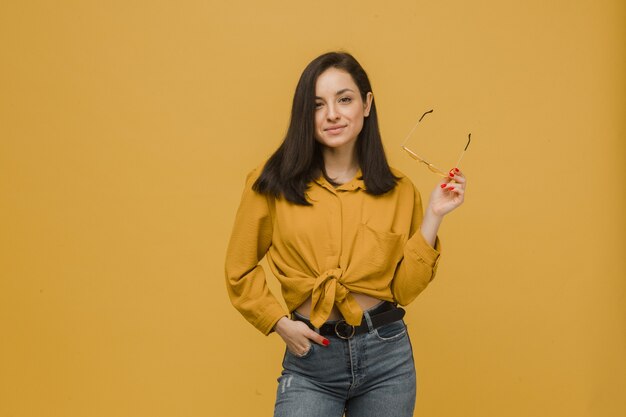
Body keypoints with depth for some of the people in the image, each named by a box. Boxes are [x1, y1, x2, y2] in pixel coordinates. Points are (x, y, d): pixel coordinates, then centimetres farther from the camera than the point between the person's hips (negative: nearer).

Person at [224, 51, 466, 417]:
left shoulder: (399, 190, 2)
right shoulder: (273, 183, -5)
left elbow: (403, 288, 1)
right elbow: (241, 270, 5)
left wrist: (433, 217, -5)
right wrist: (279, 323, -5)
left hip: (387, 355, 2)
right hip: (310, 360, -2)